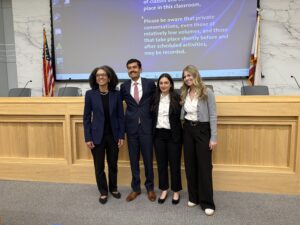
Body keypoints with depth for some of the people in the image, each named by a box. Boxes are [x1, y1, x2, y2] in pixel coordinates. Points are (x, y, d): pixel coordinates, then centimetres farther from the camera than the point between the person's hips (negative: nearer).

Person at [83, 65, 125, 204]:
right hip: (97, 136, -1)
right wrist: (88, 138, -6)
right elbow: (86, 117, -2)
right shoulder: (90, 94, -4)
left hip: (113, 135, 1)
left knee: (113, 164, 14)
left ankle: (113, 188, 36)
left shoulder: (116, 94, -2)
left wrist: (121, 135, -3)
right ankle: (103, 192, 29)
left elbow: (121, 116, 0)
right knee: (99, 166, 10)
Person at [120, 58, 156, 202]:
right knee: (133, 159, 11)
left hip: (146, 126, -1)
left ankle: (150, 187, 28)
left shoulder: (150, 84, 0)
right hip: (131, 127, 2)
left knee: (148, 159, 8)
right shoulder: (124, 86, 4)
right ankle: (135, 188, 28)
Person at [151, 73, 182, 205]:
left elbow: (181, 116, -7)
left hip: (173, 135, -3)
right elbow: (152, 116, 8)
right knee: (161, 163, 12)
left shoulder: (177, 98, -6)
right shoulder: (155, 98, 4)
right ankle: (164, 190, 29)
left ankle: (176, 191, 25)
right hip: (158, 134, 4)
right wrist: (152, 133, 1)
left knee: (174, 163, 7)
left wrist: (179, 134, -13)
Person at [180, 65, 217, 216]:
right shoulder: (184, 93, 6)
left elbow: (213, 116, -10)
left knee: (204, 165, -1)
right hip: (187, 130, 5)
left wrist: (213, 138, -12)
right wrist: (185, 127, 2)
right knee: (190, 164, 9)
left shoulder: (207, 93, -9)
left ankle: (207, 202, 12)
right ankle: (193, 197, 26)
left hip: (202, 130, -5)